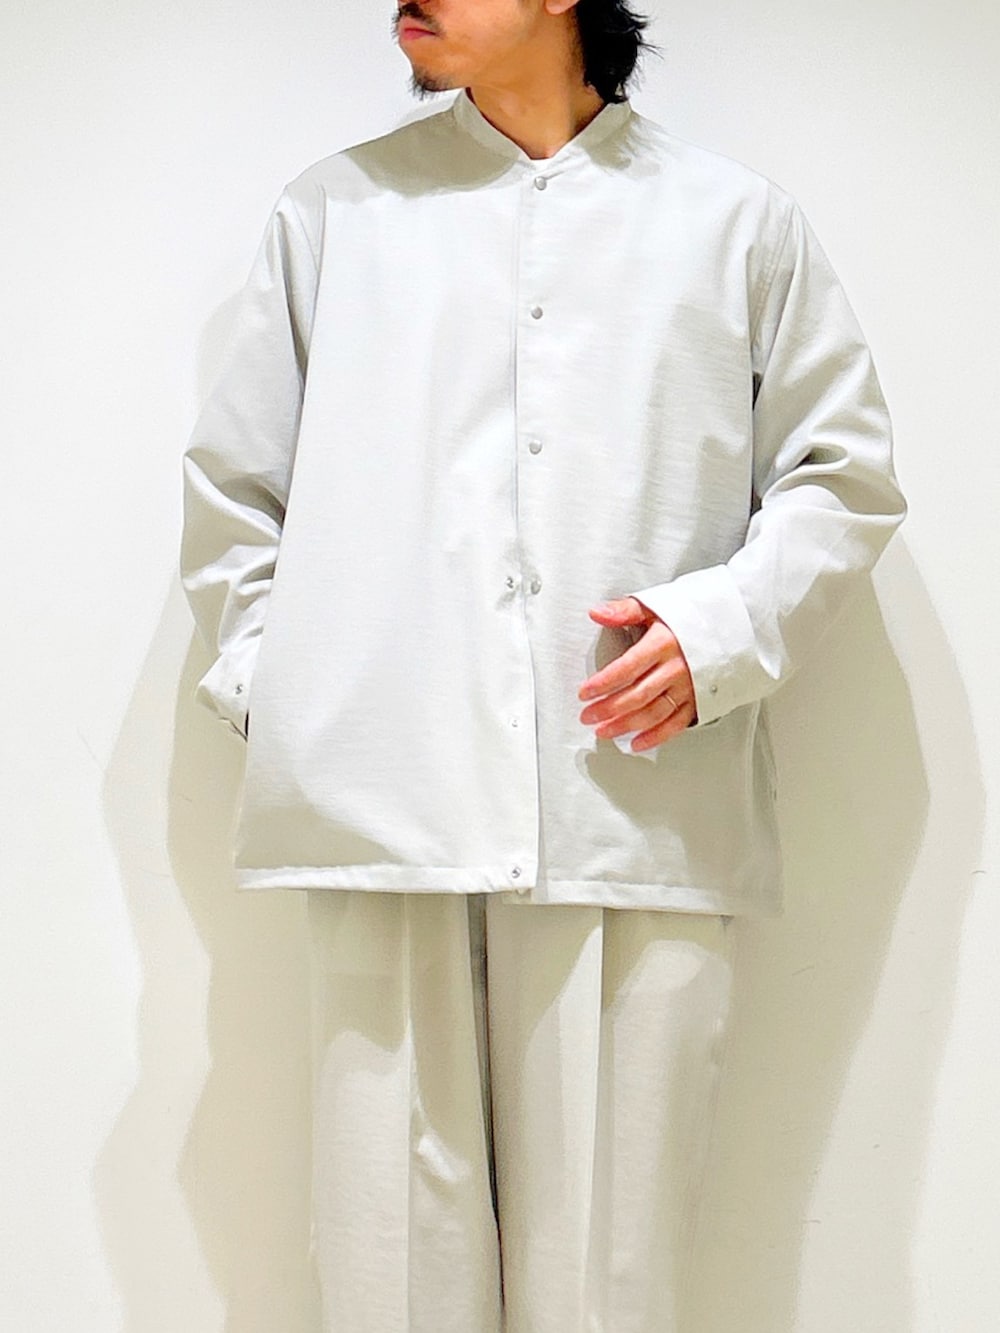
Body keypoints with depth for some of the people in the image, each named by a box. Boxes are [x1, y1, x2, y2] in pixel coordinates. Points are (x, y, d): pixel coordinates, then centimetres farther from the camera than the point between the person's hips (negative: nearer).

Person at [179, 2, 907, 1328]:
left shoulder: (740, 222, 15)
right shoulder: (334, 209, 19)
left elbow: (845, 470, 14)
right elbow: (231, 484, 20)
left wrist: (724, 624, -3)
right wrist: (263, 678, 6)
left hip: (639, 812, 0)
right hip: (388, 806, 1)